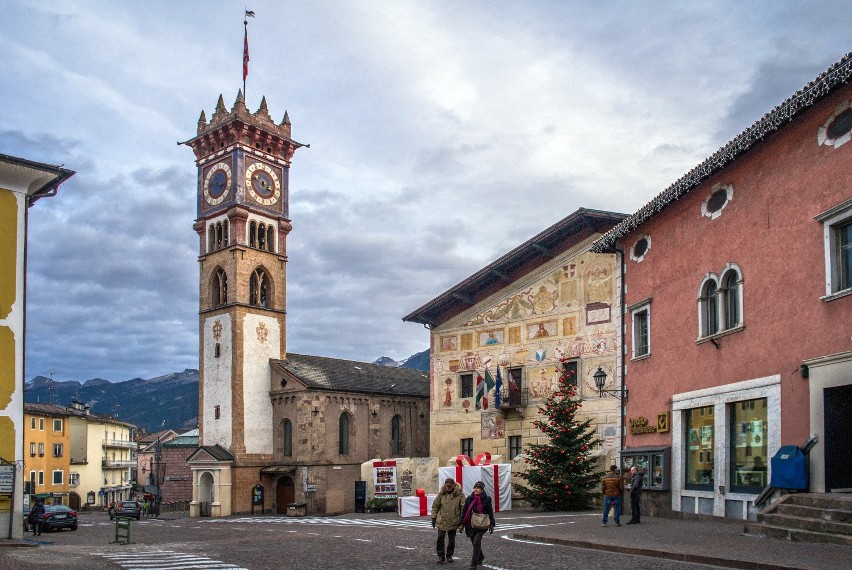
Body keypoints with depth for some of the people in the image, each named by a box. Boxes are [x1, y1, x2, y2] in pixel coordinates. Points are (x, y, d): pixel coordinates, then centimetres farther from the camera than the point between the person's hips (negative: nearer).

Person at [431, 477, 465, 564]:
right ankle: (441, 556, 10)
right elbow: (435, 505, 4)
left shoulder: (459, 494, -9)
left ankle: (449, 555, 25)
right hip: (442, 521, 1)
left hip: (453, 521, -1)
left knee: (451, 540, 10)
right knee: (440, 538, -2)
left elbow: (463, 507, -6)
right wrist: (434, 518, 2)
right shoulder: (441, 494, -4)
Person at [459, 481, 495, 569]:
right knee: (474, 543, 13)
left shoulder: (486, 499, -2)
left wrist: (491, 525, 3)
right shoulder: (469, 499, 4)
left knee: (476, 542, -14)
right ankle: (480, 557, 40)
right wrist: (462, 524, 7)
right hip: (470, 525, 4)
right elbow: (465, 512, 9)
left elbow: (490, 513, 3)